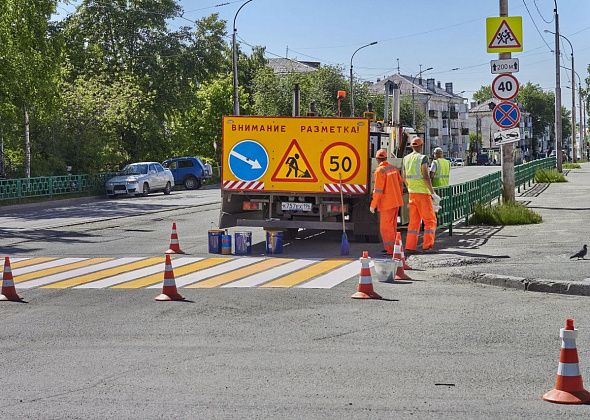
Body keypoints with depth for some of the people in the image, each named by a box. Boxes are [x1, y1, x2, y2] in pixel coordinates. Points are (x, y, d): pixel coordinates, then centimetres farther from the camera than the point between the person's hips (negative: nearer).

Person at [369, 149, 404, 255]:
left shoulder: (380, 171, -17)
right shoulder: (393, 168, 7)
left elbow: (378, 190, -19)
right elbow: (400, 183, 14)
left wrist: (373, 205, -14)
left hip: (387, 203, -8)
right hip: (396, 202, 8)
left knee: (385, 227, -4)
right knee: (391, 225, 16)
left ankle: (391, 249, -5)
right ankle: (391, 248, 22)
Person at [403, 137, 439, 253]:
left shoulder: (406, 159, 9)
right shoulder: (422, 158, -11)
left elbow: (404, 178, 15)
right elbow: (426, 177, -19)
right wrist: (433, 193, -15)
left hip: (412, 193, 6)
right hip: (423, 192, -6)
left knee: (414, 221, 9)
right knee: (430, 220, 2)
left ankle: (410, 246, 3)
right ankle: (427, 245, -5)